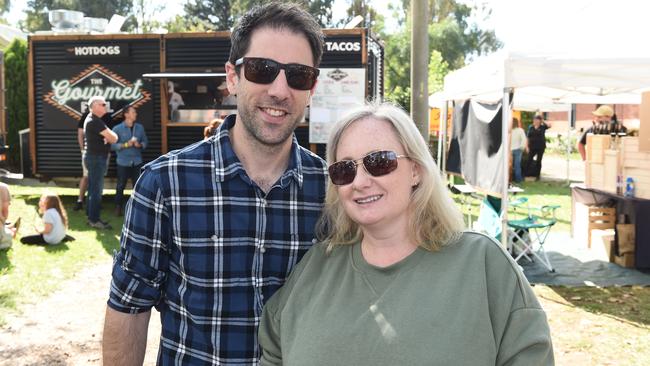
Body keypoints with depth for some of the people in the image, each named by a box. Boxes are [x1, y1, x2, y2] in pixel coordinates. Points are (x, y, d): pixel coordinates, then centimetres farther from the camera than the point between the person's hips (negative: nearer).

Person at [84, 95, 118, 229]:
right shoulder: (95, 121, -18)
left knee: (93, 189, 14)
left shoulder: (92, 120, 15)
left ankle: (92, 217, 20)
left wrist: (108, 136, -5)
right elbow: (113, 138, -20)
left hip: (95, 157, 11)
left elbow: (106, 136, 18)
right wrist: (112, 135, 3)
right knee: (96, 190, -6)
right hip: (96, 158, -11)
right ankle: (94, 220, -1)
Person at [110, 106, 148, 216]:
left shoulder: (140, 127, 5)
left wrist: (140, 145, -12)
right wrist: (126, 145, -19)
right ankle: (118, 207, 21)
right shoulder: (117, 128, -6)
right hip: (123, 162, -2)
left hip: (137, 162, 3)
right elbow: (112, 145, -10)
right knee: (121, 186, 7)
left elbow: (145, 141, 9)